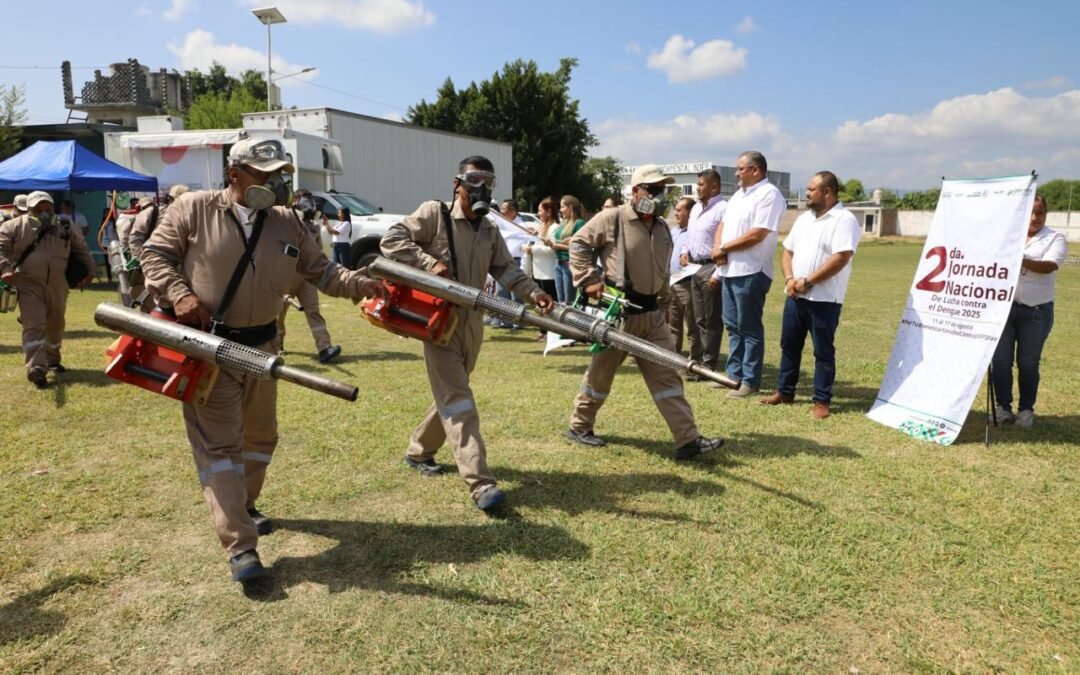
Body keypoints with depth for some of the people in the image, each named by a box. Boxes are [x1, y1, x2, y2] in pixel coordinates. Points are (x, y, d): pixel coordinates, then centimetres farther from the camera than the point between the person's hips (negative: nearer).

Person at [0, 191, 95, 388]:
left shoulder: (65, 227, 9)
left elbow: (81, 249, 19)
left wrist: (89, 269, 11)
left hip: (57, 286, 4)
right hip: (28, 285, -4)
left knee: (55, 324, 17)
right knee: (34, 326, -12)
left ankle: (52, 359, 36)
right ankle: (36, 368, -19)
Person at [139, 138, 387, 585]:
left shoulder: (286, 223, 5)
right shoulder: (193, 209, -6)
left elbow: (321, 271, 4)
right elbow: (155, 254, -1)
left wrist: (359, 284, -14)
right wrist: (180, 294, -18)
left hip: (260, 346, 5)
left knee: (260, 436, 18)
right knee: (219, 444, -8)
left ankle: (243, 507, 42)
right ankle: (241, 548, -7)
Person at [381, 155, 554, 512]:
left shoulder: (490, 230, 12)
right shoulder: (434, 213, -7)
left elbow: (506, 270, 4)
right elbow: (391, 240, -12)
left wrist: (533, 292, -14)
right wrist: (429, 262, -23)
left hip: (472, 324, 7)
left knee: (450, 393, 18)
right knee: (458, 400, -12)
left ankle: (418, 451, 40)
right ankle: (481, 483, -17)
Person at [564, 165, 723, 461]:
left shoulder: (662, 227, 13)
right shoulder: (612, 219, -8)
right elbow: (578, 244, -4)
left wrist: (663, 304, 22)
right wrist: (589, 280, -12)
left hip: (651, 313, 6)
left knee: (667, 375, 1)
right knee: (601, 372, 7)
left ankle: (688, 439, 2)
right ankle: (579, 426, 27)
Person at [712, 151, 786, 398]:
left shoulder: (769, 194, -12)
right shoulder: (739, 194, 18)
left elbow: (757, 234, -21)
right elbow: (723, 224, 18)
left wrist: (724, 248, -12)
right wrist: (717, 247, -4)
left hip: (751, 272, -9)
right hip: (729, 270, 9)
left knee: (749, 328, -2)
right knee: (733, 326, 14)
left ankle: (750, 382, 6)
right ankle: (734, 374, 25)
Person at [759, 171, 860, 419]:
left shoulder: (844, 220, -11)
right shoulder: (804, 218, 14)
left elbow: (840, 259, -20)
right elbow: (788, 251, 14)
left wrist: (807, 281, -18)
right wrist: (789, 279, -5)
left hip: (824, 299, -7)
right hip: (795, 296, 7)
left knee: (823, 351, 2)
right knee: (789, 345, 13)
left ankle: (822, 400, 10)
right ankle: (785, 391, 25)